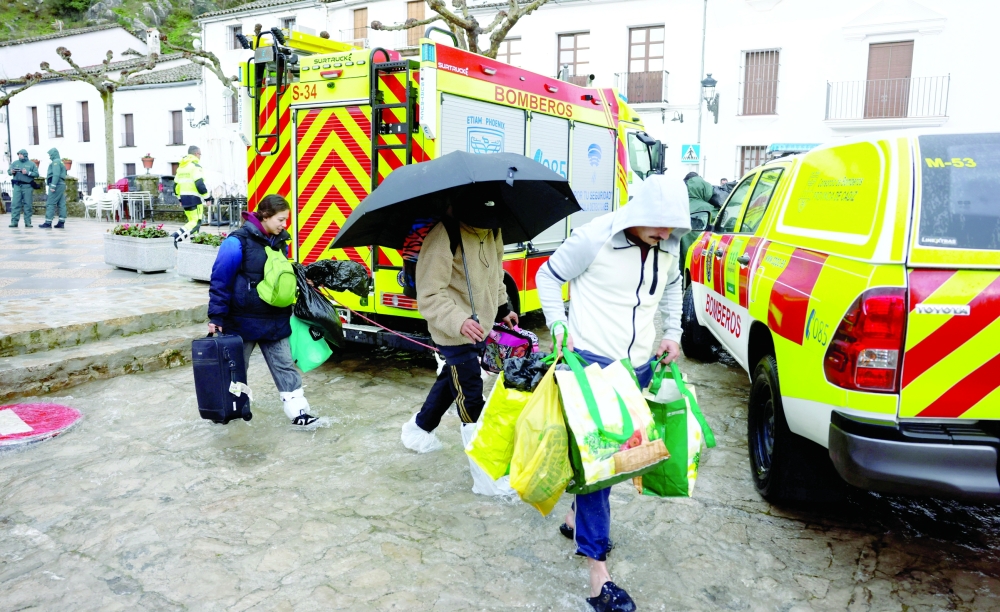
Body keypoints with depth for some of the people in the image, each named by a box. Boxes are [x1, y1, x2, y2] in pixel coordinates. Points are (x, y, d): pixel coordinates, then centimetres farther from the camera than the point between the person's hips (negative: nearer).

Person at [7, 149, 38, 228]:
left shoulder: (31, 164, 6)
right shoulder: (15, 163, 12)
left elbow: (36, 174, -2)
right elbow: (8, 171, 10)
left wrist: (28, 173, -15)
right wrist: (11, 171, -12)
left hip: (27, 186, -2)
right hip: (17, 186, 2)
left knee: (27, 204, 1)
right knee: (15, 204, -4)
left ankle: (28, 222, 6)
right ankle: (14, 221, -3)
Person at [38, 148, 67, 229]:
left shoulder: (56, 162, -7)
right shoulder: (61, 162, 23)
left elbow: (56, 175, -19)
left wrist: (53, 186, -22)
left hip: (57, 185, -10)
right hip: (62, 184, 10)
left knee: (50, 204, -9)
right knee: (61, 204, 4)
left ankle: (48, 222, -11)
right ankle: (61, 222, 3)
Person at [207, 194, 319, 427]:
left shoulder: (280, 242, 4)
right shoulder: (238, 242, -16)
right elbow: (220, 281, -14)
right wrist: (216, 317, -14)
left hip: (275, 320, 5)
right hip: (243, 320, -5)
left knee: (284, 365, 3)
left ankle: (297, 411, 5)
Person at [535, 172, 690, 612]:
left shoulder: (668, 247, 3)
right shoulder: (595, 238, -15)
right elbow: (549, 275, -3)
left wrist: (672, 333, 13)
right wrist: (559, 325, -13)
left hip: (639, 367, 6)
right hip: (592, 361, -6)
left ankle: (578, 517, 40)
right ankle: (598, 574, -2)